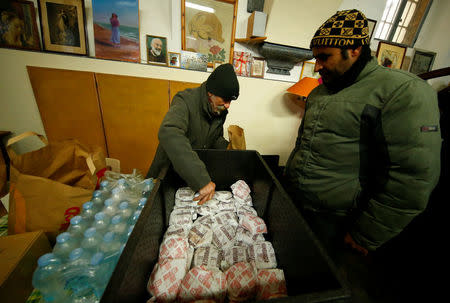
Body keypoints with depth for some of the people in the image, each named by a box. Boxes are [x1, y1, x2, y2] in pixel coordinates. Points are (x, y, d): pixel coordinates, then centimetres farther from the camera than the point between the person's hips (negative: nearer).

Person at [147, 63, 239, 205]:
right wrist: (202, 180, -53)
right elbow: (168, 134, -47)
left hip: (195, 174, 5)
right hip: (167, 172, -5)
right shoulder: (186, 101, -28)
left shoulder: (220, 110, -5)